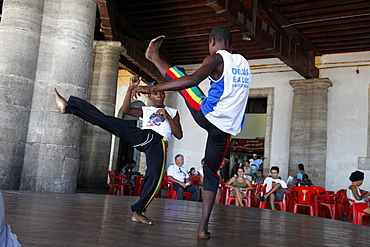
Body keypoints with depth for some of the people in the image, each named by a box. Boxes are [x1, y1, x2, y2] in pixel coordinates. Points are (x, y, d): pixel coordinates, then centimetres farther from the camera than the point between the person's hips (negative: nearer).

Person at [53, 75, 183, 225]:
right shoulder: (145, 111, 30)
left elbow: (179, 135, 14)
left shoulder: (173, 112, 27)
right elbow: (125, 110, 11)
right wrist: (131, 89, 2)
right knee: (106, 120, -15)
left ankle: (138, 211, -9)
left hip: (158, 142, -1)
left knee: (154, 178, -21)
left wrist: (167, 116, 3)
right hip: (141, 136, 1)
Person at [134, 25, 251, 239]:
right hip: (226, 130, 6)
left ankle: (154, 56, 39)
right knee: (212, 173, 15)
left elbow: (193, 80, -25)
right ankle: (203, 227, 12)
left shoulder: (216, 58, -6)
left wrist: (152, 88, -25)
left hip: (206, 115, -6)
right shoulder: (244, 63, 16)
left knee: (178, 74, 14)